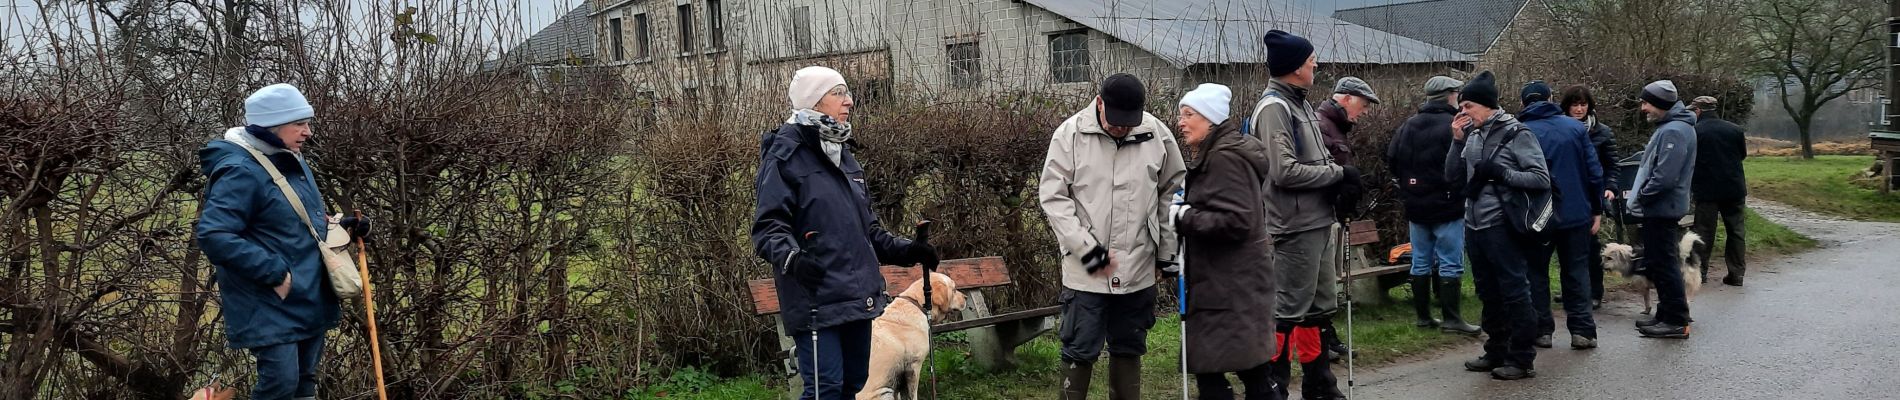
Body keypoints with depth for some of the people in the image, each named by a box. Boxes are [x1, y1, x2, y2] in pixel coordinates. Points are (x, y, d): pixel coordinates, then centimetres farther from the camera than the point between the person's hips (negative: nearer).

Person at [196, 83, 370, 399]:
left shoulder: (292, 162, 10)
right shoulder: (241, 172, -20)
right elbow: (214, 236, -28)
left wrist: (339, 228, 4)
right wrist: (275, 274, -27)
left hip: (309, 298, 9)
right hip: (270, 305, -9)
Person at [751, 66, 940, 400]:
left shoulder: (843, 156, 20)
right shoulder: (785, 157, -7)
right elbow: (769, 227, -14)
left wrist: (902, 250, 19)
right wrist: (791, 258, -32)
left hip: (858, 297, 9)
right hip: (816, 301, -8)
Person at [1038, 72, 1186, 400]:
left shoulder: (1157, 135, -3)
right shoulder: (1070, 134, -9)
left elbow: (1172, 193, 9)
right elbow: (1053, 197, -8)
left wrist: (1168, 250, 9)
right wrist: (1086, 248, -13)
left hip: (1138, 269, 3)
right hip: (1086, 271, -3)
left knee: (1129, 348, 15)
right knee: (1080, 351, 1)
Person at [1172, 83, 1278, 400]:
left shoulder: (1224, 158, -15)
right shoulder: (1213, 155, 16)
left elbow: (1235, 221, -22)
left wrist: (1183, 217, -18)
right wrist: (1183, 213, 9)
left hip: (1229, 287, -10)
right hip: (1233, 282, 10)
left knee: (1209, 370, -8)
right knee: (1253, 372, 15)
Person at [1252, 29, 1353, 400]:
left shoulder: (1298, 104, 14)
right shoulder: (1274, 107, -14)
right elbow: (1286, 171, -22)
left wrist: (1337, 176, -2)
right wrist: (1338, 173, -13)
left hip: (1317, 223, 10)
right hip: (1296, 227, -10)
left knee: (1319, 309, 16)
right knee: (1287, 312, -5)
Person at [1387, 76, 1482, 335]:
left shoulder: (1409, 126, 6)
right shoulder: (1454, 126, -14)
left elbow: (1392, 160, 8)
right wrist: (1457, 191, -1)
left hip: (1416, 207, 6)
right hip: (1447, 206, -6)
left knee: (1421, 261, 11)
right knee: (1450, 263, -2)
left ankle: (1423, 315, 15)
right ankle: (1451, 318, -2)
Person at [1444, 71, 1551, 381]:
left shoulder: (1516, 134, -8)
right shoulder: (1473, 136, 11)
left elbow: (1542, 179, -12)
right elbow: (1452, 177, 12)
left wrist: (1501, 173, -20)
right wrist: (1457, 140, 1)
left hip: (1502, 227, -7)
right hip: (1474, 227, 7)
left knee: (1514, 293, -2)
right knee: (1488, 294, 16)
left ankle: (1522, 359, 5)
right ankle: (1496, 352, 27)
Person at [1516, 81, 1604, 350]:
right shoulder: (1576, 128, 0)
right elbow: (1594, 172, 0)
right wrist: (1597, 210, 7)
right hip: (1576, 214, 2)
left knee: (1536, 272, 10)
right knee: (1577, 271, 10)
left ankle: (1542, 330, 9)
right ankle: (1582, 330, 5)